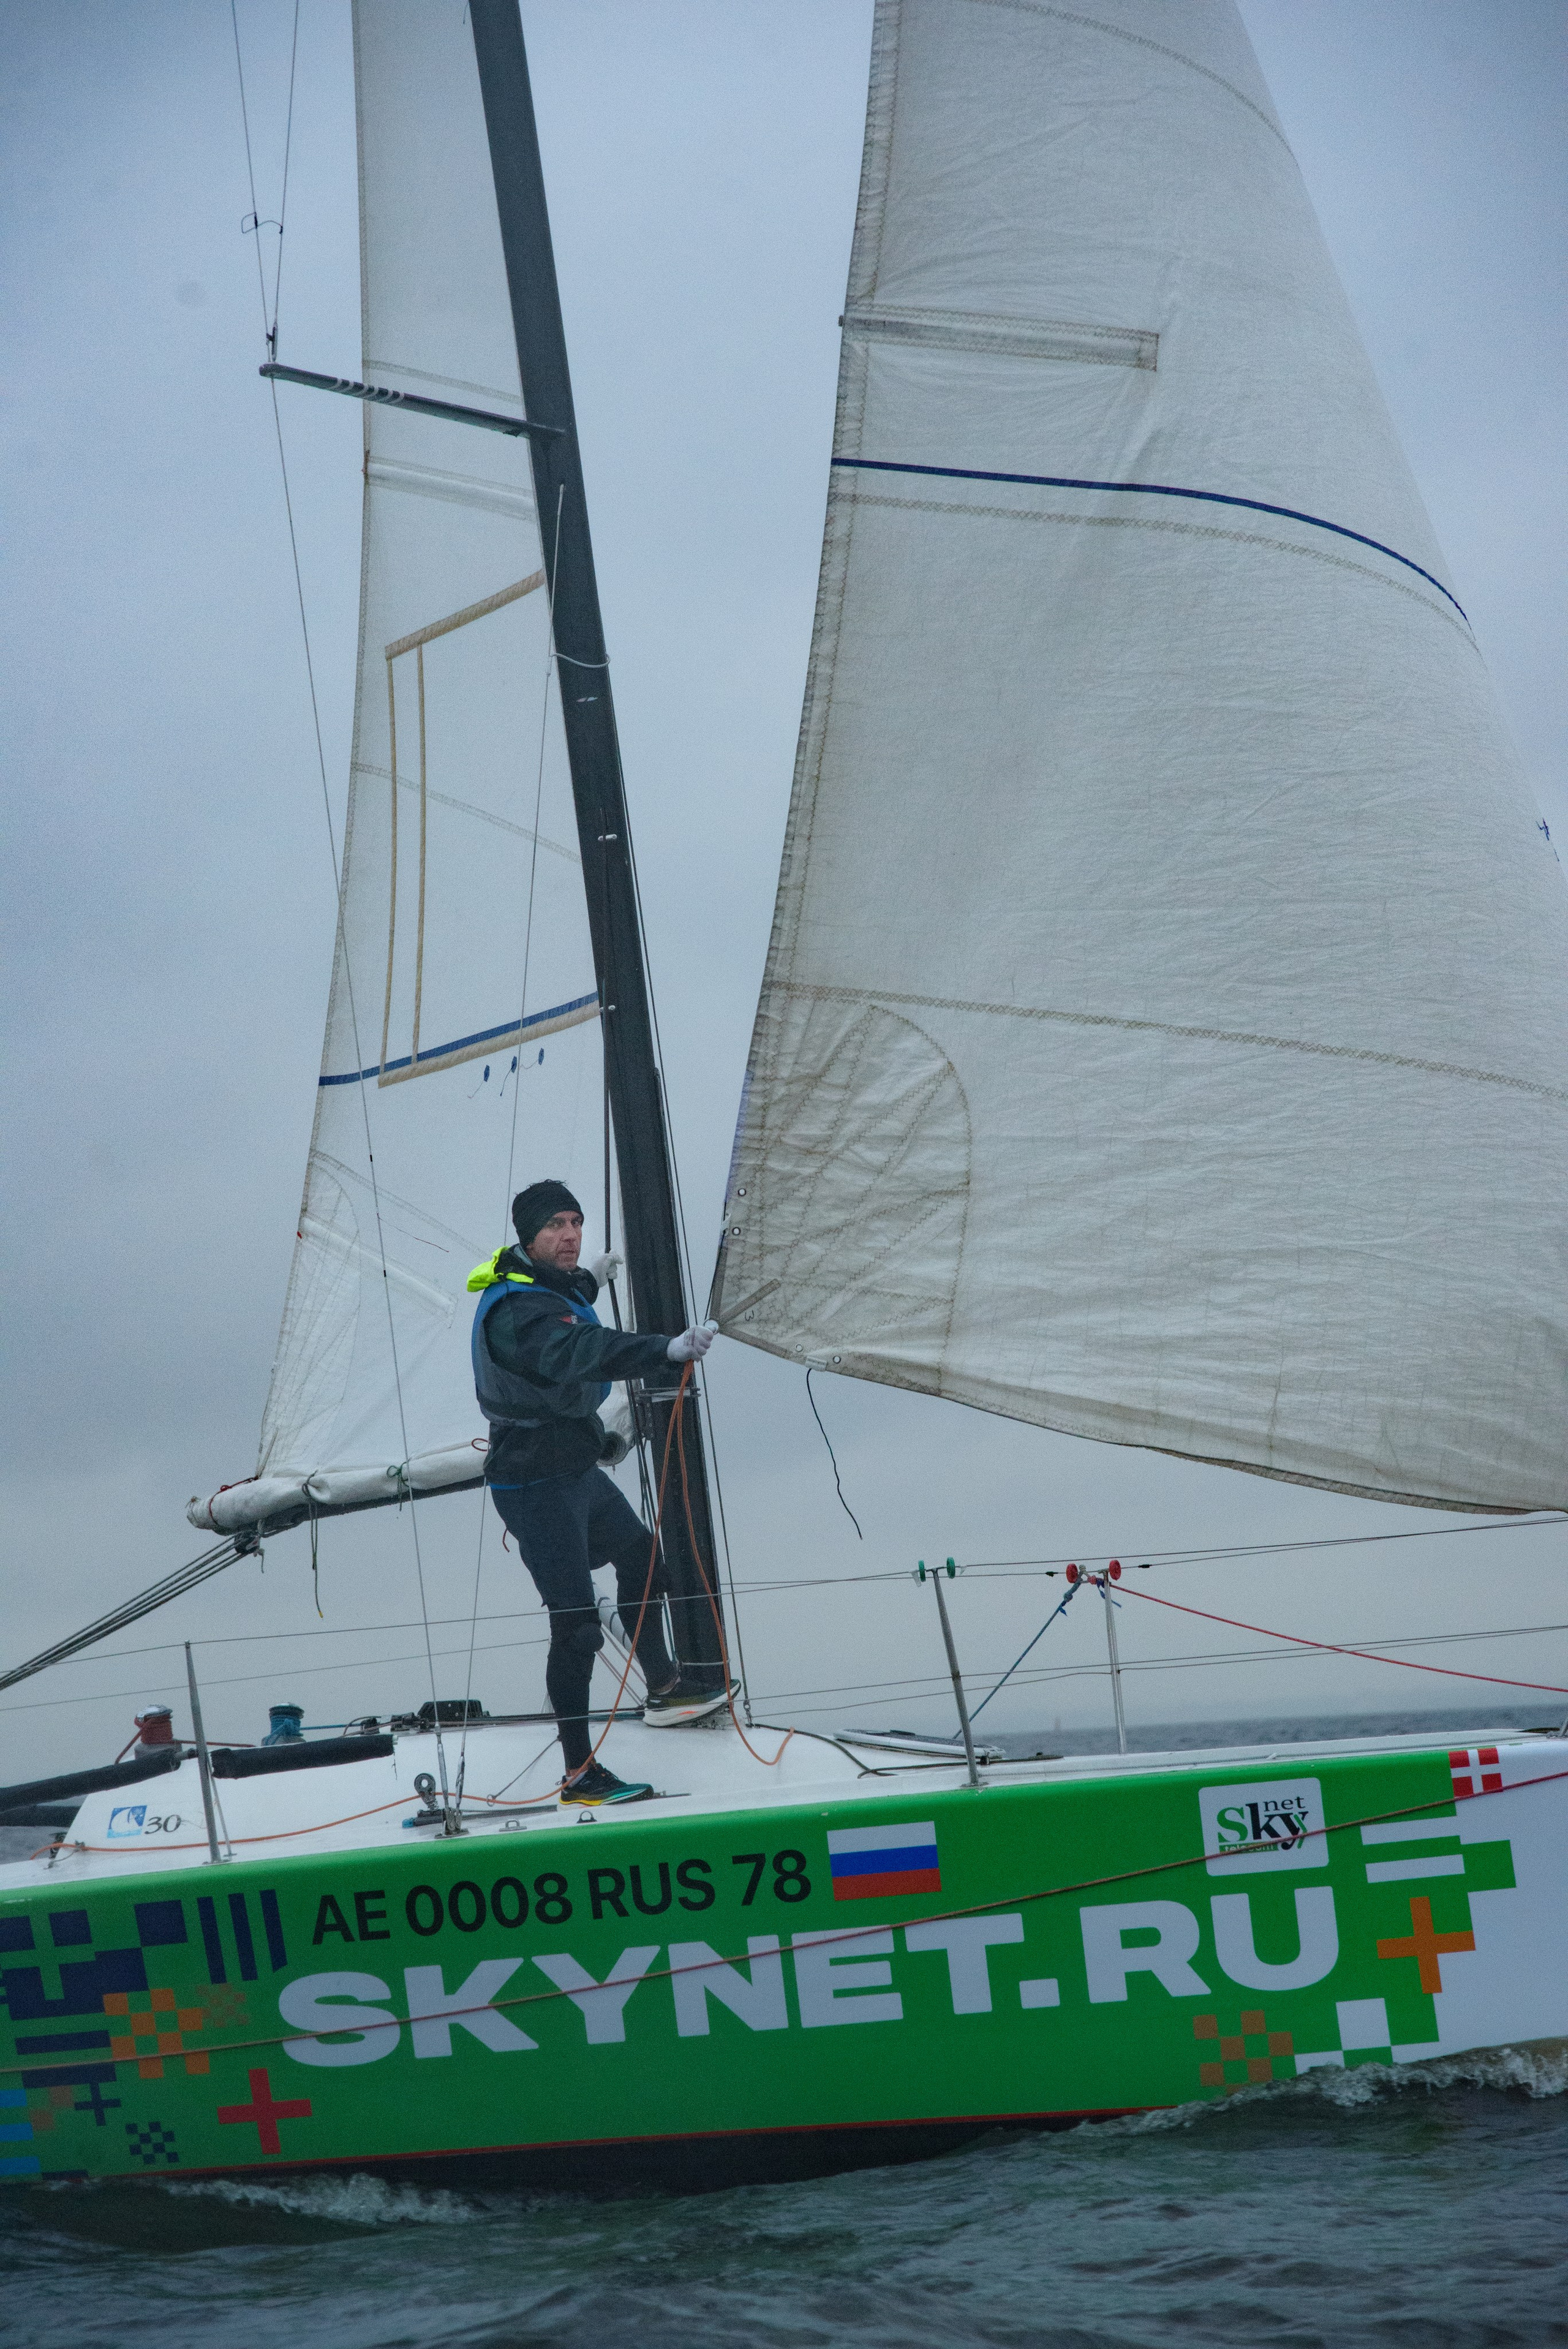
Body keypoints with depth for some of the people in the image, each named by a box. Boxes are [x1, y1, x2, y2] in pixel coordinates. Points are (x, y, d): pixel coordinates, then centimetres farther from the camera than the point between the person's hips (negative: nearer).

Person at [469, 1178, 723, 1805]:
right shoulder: (516, 1310, -27)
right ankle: (579, 1774, -8)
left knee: (638, 1554, 30)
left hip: (579, 1471, 11)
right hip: (537, 1487, -11)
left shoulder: (551, 1285, 6)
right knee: (576, 1624, -13)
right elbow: (581, 1350, -47)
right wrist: (668, 1350, -59)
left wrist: (589, 1279, 48)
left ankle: (664, 1689, 49)